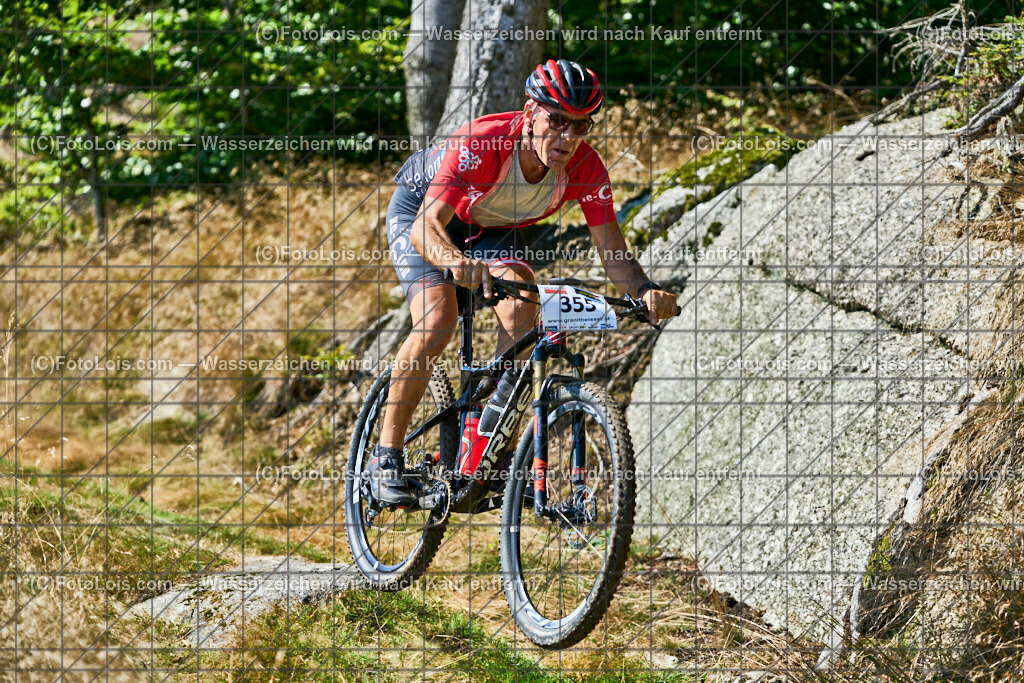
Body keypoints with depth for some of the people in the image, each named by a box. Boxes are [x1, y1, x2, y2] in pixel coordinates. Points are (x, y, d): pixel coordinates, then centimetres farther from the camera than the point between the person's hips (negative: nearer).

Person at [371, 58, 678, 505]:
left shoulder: (585, 168, -27)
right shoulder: (479, 145, -40)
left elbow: (613, 253, -26)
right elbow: (426, 226, -47)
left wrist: (644, 290, -47)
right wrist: (459, 262, -69)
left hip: (492, 227, 4)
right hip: (419, 210, -4)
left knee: (521, 316, -22)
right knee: (436, 323, -25)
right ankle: (387, 459, -13)